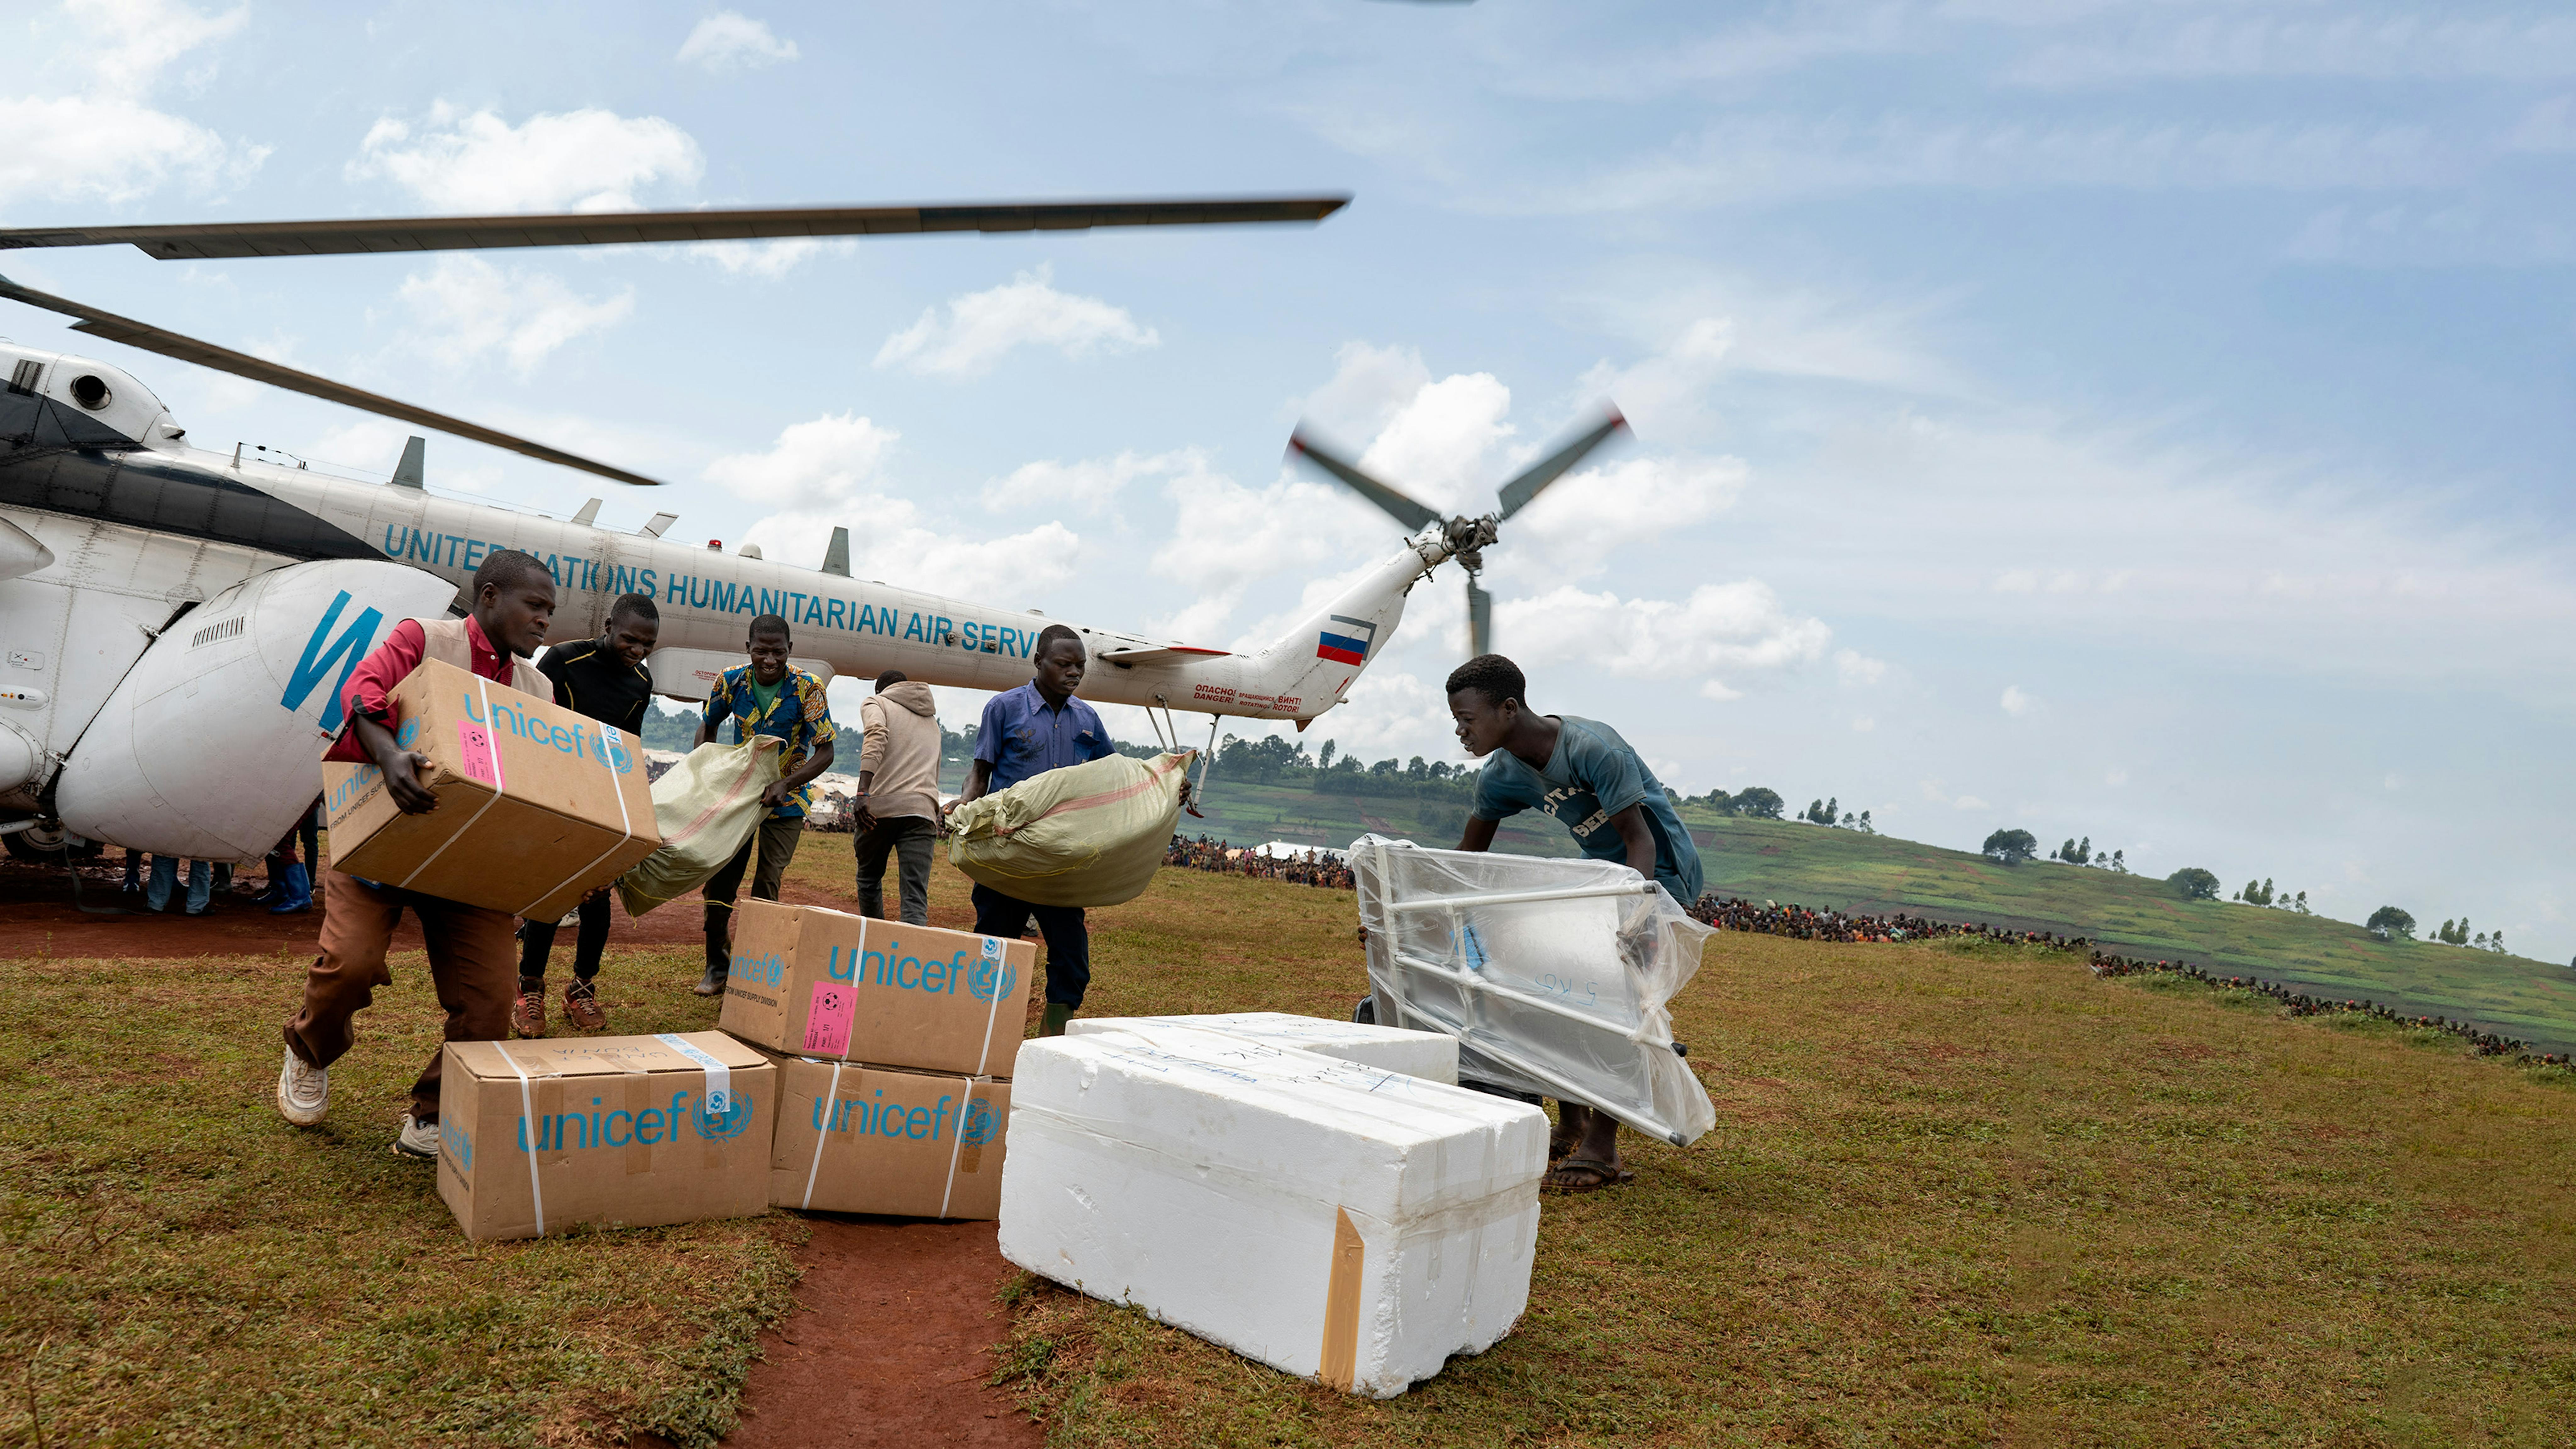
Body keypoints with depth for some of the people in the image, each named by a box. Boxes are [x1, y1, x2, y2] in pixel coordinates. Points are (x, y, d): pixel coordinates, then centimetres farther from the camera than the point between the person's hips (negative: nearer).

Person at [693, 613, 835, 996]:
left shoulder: (808, 689, -19)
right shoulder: (732, 682, -10)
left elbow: (825, 752, -16)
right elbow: (708, 727, 8)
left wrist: (786, 784, -29)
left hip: (786, 802, -3)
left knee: (766, 889, -5)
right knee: (719, 882, 4)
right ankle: (717, 967, 21)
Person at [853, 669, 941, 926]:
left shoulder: (875, 702, 13)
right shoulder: (931, 721, 29)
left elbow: (876, 735, -10)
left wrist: (863, 793, -20)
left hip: (878, 806, -2)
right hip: (922, 808, 3)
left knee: (870, 878, 22)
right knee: (916, 900, -7)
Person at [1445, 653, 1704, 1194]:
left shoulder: (1593, 749, -29)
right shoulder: (1501, 777, -6)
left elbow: (1639, 838, -28)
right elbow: (1467, 858, 5)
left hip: (1659, 867, -8)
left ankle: (1602, 1148, -13)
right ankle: (1572, 1124, 18)